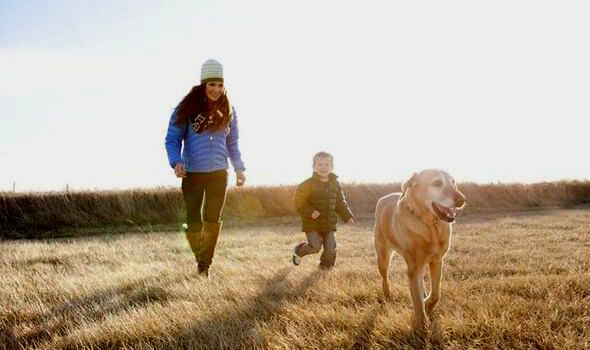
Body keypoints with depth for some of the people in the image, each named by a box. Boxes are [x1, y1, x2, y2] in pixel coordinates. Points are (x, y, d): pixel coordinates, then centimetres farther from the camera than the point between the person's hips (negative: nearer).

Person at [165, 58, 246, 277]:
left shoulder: (228, 111, 6)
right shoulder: (187, 108, -4)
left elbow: (232, 144, 14)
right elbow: (172, 139, -3)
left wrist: (239, 168, 3)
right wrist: (176, 162, -20)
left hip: (219, 173, 2)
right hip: (192, 173, -2)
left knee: (213, 221, 3)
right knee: (194, 222, 3)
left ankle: (205, 266, 16)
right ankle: (199, 259, 29)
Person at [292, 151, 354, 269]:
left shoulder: (335, 184, 6)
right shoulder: (309, 184, -11)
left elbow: (340, 203, 14)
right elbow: (298, 201, -11)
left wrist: (348, 216, 3)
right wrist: (310, 212, -23)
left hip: (329, 224, 5)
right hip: (312, 223, -4)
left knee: (330, 248, 2)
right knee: (315, 247, -11)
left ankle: (325, 264, 31)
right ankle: (298, 251, 20)